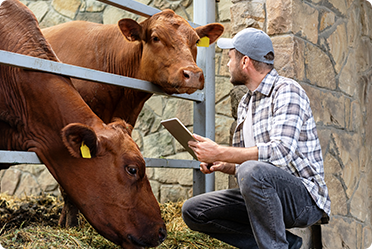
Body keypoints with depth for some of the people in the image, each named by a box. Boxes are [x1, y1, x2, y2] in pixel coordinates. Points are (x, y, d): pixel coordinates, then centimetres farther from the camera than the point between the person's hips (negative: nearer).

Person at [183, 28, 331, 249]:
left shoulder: (287, 91, -12)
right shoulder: (245, 105, 15)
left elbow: (281, 152, -27)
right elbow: (244, 160, 20)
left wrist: (220, 153, -24)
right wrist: (222, 165, -3)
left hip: (305, 197, -9)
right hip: (265, 196, 9)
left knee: (252, 171, -38)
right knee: (193, 211, 1)